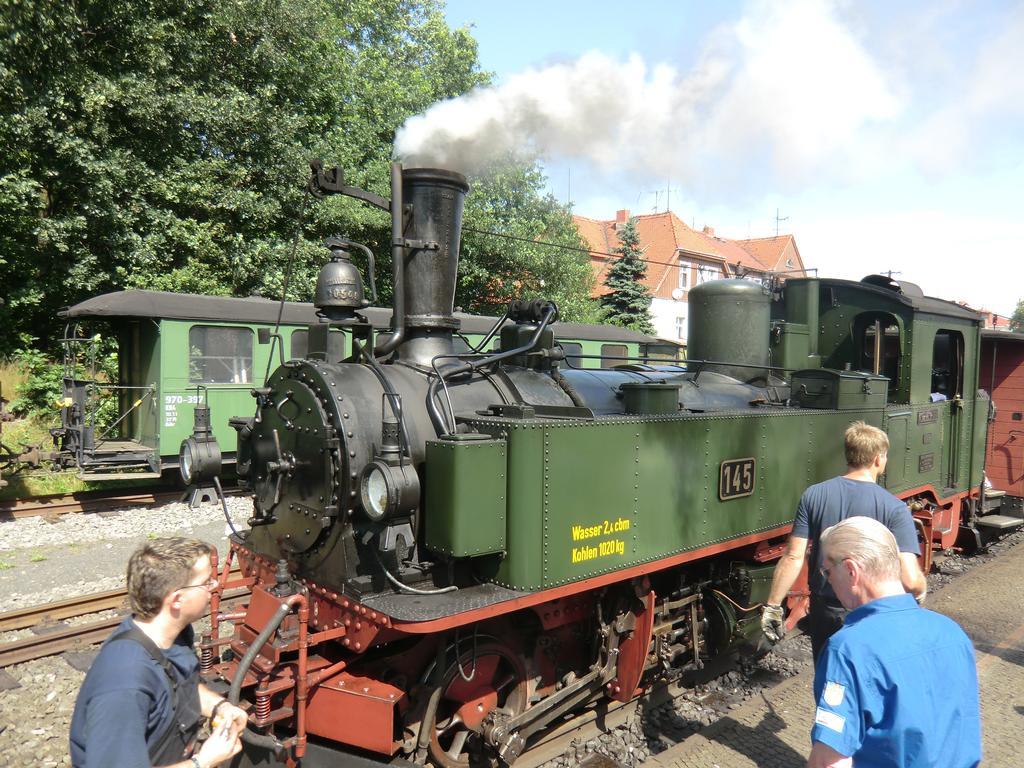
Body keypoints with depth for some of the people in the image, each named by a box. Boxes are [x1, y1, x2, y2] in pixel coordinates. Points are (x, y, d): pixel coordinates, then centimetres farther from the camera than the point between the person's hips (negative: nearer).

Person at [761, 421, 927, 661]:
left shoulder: (814, 495, -10)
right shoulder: (894, 508, -17)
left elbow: (793, 557, -13)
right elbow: (910, 579, -22)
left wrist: (773, 606, -6)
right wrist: (921, 590, 1)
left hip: (823, 611, 2)